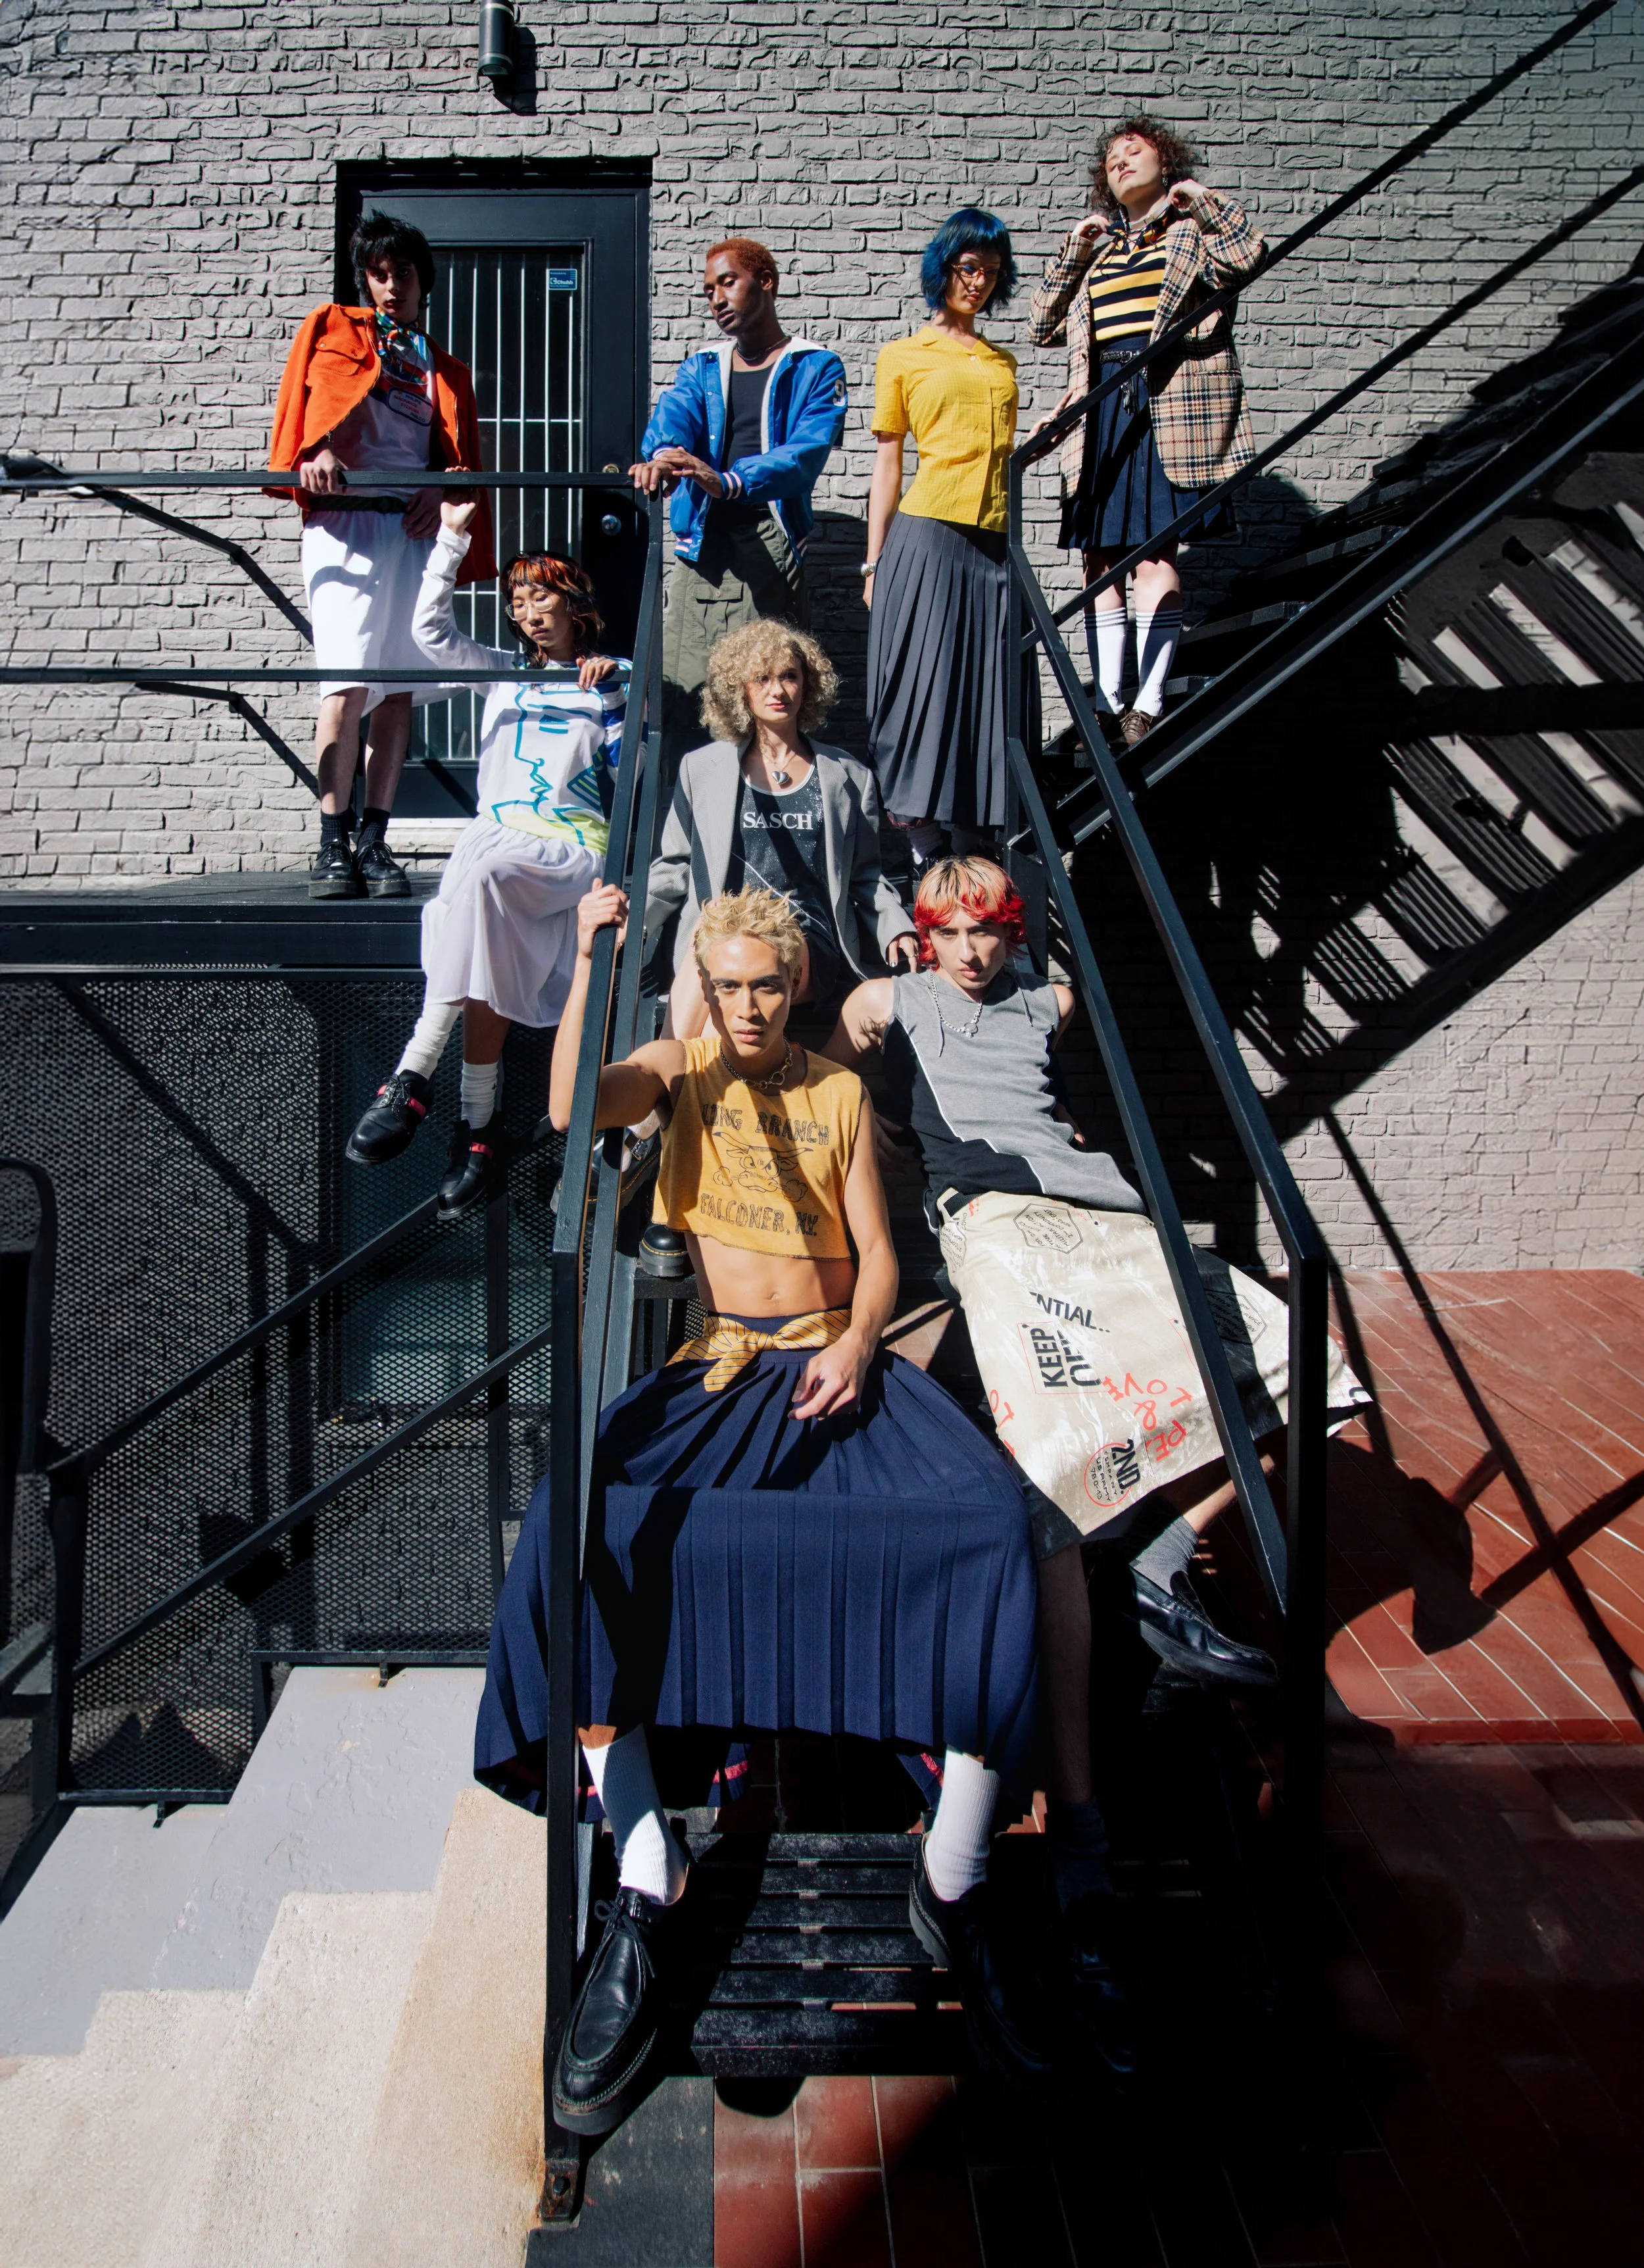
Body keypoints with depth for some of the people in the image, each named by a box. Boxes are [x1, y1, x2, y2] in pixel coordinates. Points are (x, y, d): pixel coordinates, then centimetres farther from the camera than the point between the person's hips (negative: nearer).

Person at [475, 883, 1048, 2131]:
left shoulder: (841, 1092, 15)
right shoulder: (682, 1069, 13)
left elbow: (877, 1255, 10)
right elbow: (572, 1107, -10)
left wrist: (856, 1347, -9)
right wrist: (589, 960, -17)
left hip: (843, 1361, 1)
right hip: (719, 1370, -1)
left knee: (988, 1518, -29)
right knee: (586, 1520, -32)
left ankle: (953, 1885, -18)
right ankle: (645, 1889, -23)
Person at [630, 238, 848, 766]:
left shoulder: (815, 367, 9)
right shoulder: (700, 369, 22)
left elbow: (808, 451, -9)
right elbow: (672, 419, 0)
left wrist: (730, 481, -27)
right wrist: (661, 455, -26)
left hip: (771, 548, -3)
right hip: (700, 548, 3)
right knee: (677, 691, -3)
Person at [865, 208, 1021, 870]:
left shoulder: (1002, 364, 23)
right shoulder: (902, 356, 11)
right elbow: (887, 464, 7)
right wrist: (874, 562, 2)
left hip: (991, 544, 4)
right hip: (926, 536, -4)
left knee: (984, 686, 0)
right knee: (923, 683, -10)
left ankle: (973, 854, 3)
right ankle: (920, 849, -9)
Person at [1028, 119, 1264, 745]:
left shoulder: (1194, 226, 13)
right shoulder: (1097, 249, 27)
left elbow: (1247, 257, -6)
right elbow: (1042, 326, 21)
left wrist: (1202, 197, -6)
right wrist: (1072, 253, 12)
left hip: (1169, 403, -5)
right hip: (1101, 406, 5)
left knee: (1154, 550, -14)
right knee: (1100, 557, -1)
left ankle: (1149, 705, -15)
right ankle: (1109, 705, 1)